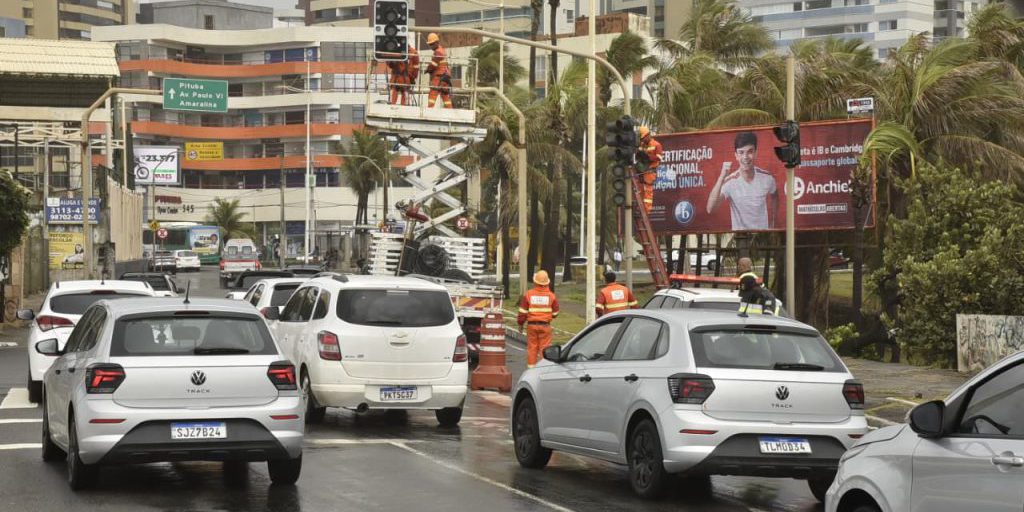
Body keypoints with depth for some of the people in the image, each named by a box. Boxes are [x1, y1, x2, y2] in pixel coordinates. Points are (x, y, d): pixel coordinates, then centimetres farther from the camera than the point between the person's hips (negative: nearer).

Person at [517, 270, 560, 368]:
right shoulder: (551, 295, -3)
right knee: (544, 348, 2)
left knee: (532, 347, 8)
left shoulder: (528, 294, -3)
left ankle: (531, 367, 9)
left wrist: (520, 323, 11)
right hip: (545, 325, -1)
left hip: (532, 325, 1)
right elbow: (555, 313, 5)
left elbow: (523, 312, -1)